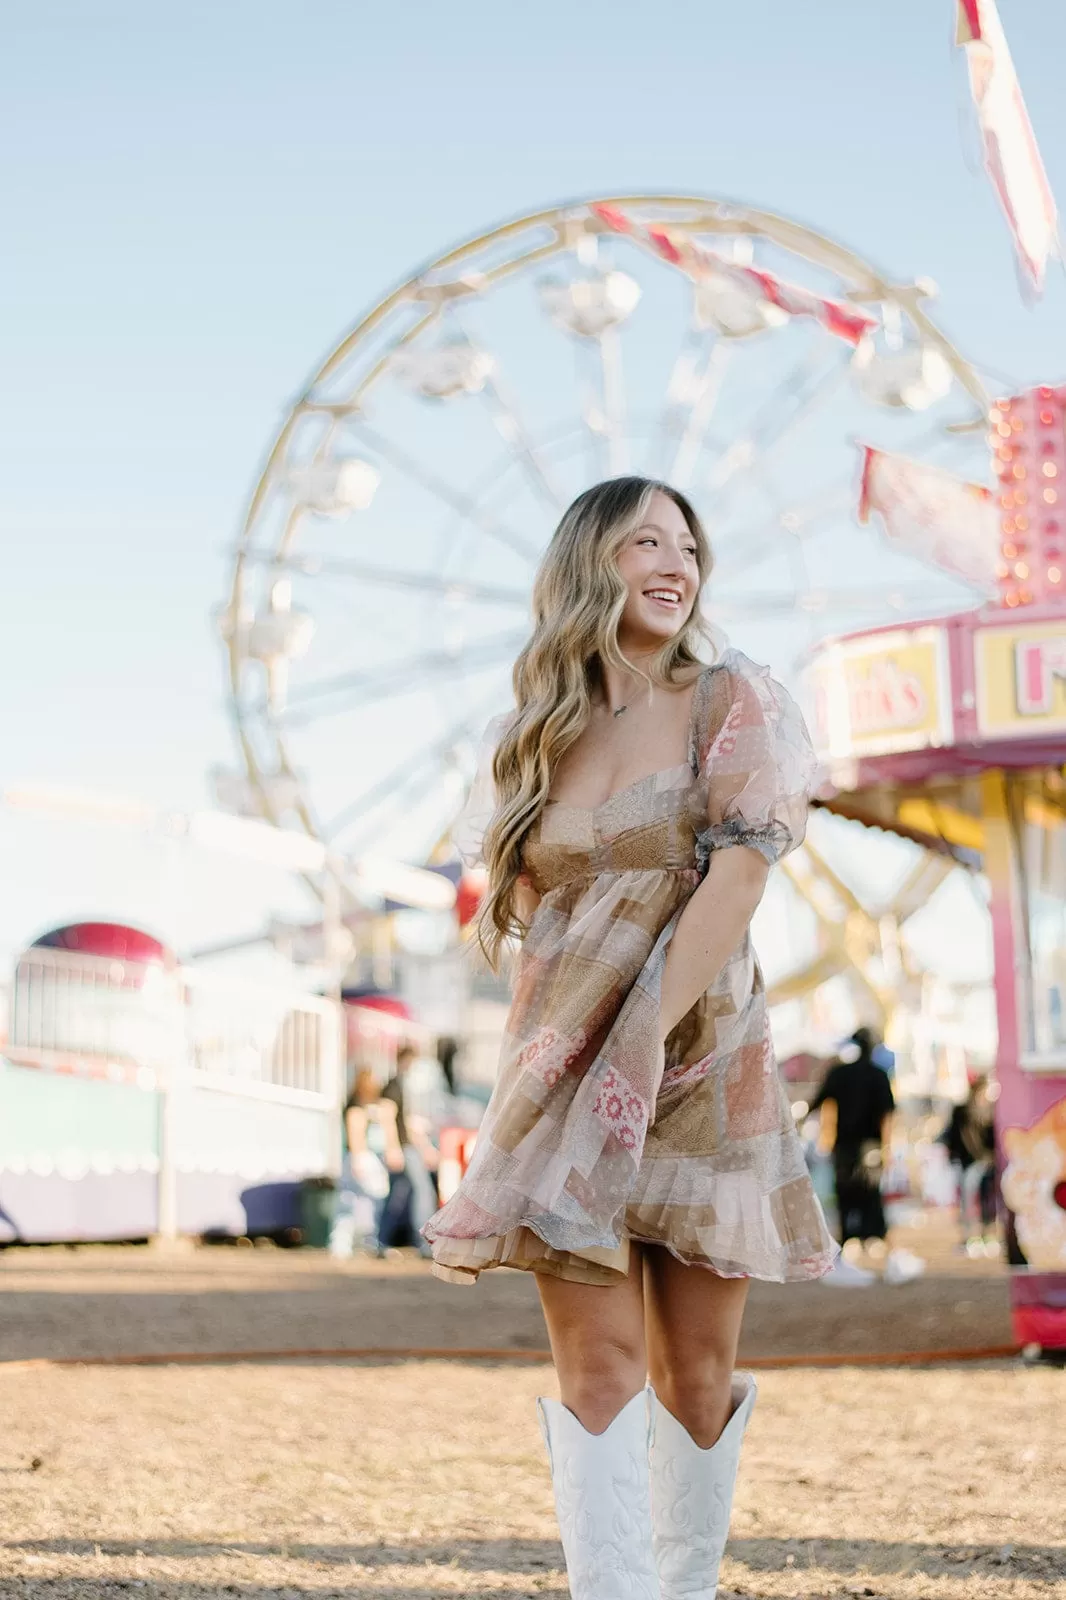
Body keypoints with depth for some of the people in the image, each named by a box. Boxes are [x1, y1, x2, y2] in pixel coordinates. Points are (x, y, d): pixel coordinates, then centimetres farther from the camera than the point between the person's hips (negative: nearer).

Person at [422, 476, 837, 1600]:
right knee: (597, 1366, -7)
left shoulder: (732, 704, 0)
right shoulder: (532, 739, 10)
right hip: (564, 1075, 2)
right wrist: (535, 1074, -3)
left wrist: (643, 1041, -17)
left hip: (703, 1071, -1)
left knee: (696, 1375, 4)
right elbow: (524, 919, 12)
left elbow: (739, 877, -11)